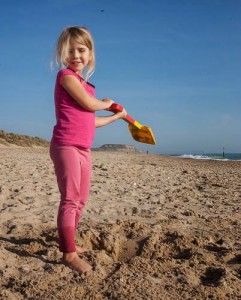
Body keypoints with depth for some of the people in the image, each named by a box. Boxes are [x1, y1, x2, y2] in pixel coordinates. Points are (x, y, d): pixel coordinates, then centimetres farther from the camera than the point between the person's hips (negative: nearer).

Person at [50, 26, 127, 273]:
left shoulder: (84, 84, 21)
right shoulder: (66, 75, -5)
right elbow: (90, 104, -15)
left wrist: (117, 116, 32)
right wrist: (106, 103, 7)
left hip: (84, 149, 9)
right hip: (66, 146, -9)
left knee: (80, 200, 13)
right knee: (70, 199, -9)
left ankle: (68, 243, 25)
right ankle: (69, 253, -2)